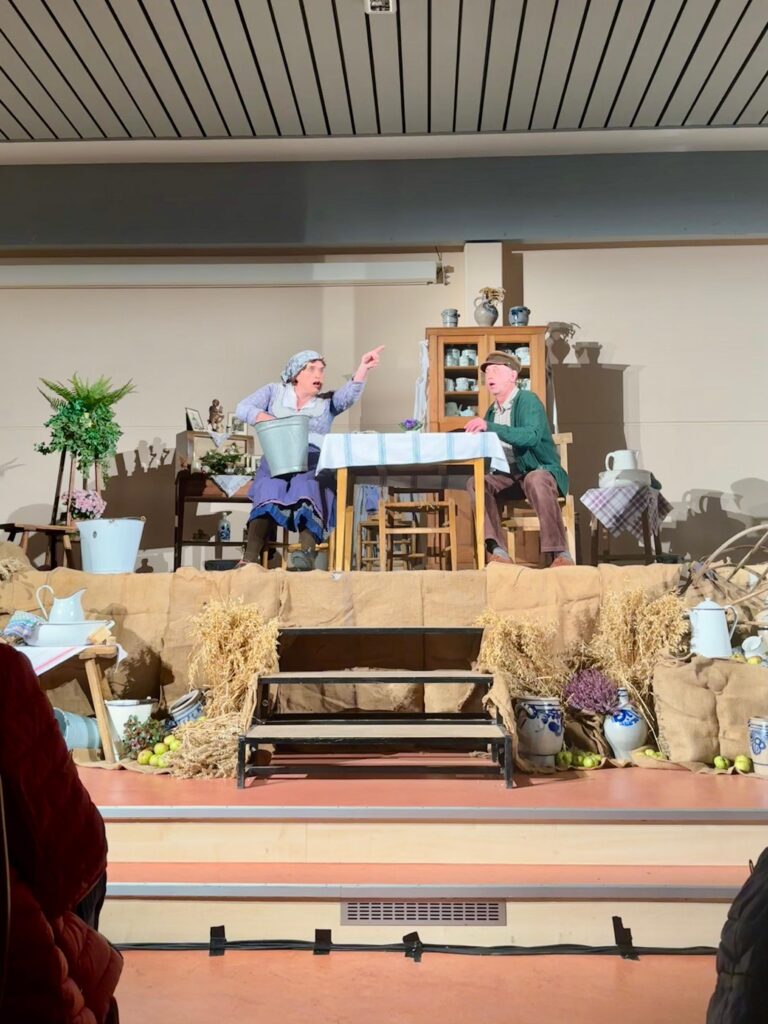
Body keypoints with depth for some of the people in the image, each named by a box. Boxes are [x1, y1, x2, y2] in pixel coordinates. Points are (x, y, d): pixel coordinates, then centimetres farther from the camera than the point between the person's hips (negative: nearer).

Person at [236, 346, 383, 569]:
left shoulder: (327, 402, 19)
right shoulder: (274, 392, 18)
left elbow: (349, 395, -3)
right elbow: (242, 408, 5)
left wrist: (363, 368, -22)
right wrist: (264, 418, -15)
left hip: (313, 465, 0)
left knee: (308, 490, -34)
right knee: (270, 492, -32)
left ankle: (307, 553, -49)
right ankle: (249, 559, -42)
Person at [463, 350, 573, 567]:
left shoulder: (527, 400, -8)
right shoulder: (492, 411, 14)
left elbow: (532, 436, -27)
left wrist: (489, 426, -35)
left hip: (541, 471, -6)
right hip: (508, 476, 6)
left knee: (535, 481, -39)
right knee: (476, 483, -21)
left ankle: (559, 553, -34)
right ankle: (498, 551, -30)